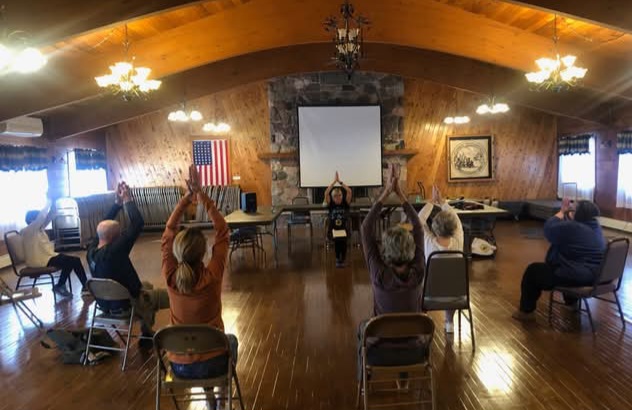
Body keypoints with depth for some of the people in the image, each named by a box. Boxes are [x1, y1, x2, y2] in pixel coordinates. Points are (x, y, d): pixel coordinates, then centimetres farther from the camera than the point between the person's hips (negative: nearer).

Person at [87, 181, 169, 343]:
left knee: (147, 286, 31)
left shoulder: (91, 250, -10)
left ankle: (147, 334, 35)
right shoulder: (114, 251, -33)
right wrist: (127, 199, -21)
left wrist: (118, 202, -2)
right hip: (126, 305, -8)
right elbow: (138, 224, -33)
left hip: (106, 302, 8)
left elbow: (104, 225, 5)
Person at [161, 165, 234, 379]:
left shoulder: (170, 278, -15)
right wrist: (201, 195, -11)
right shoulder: (212, 276, -22)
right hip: (212, 364, -2)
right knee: (231, 340, 33)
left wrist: (188, 198, -4)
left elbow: (169, 232, -2)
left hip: (180, 366, 3)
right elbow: (222, 231, -12)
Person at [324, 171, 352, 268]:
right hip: (332, 230, -1)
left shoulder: (345, 204, 3)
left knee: (343, 239, -31)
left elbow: (349, 191, -9)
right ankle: (338, 259, -9)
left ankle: (342, 259, -9)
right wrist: (334, 181, -12)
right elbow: (326, 193, -13)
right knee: (337, 239, -32)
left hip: (344, 229, 1)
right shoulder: (331, 205, 2)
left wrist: (340, 181, -9)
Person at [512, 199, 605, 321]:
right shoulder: (596, 227, 4)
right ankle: (572, 301, 52)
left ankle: (526, 311, 16)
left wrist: (562, 212, -1)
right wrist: (568, 213, 9)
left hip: (575, 276, -9)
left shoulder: (572, 228, -22)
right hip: (594, 276, 9)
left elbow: (549, 229, -11)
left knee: (532, 270, 6)